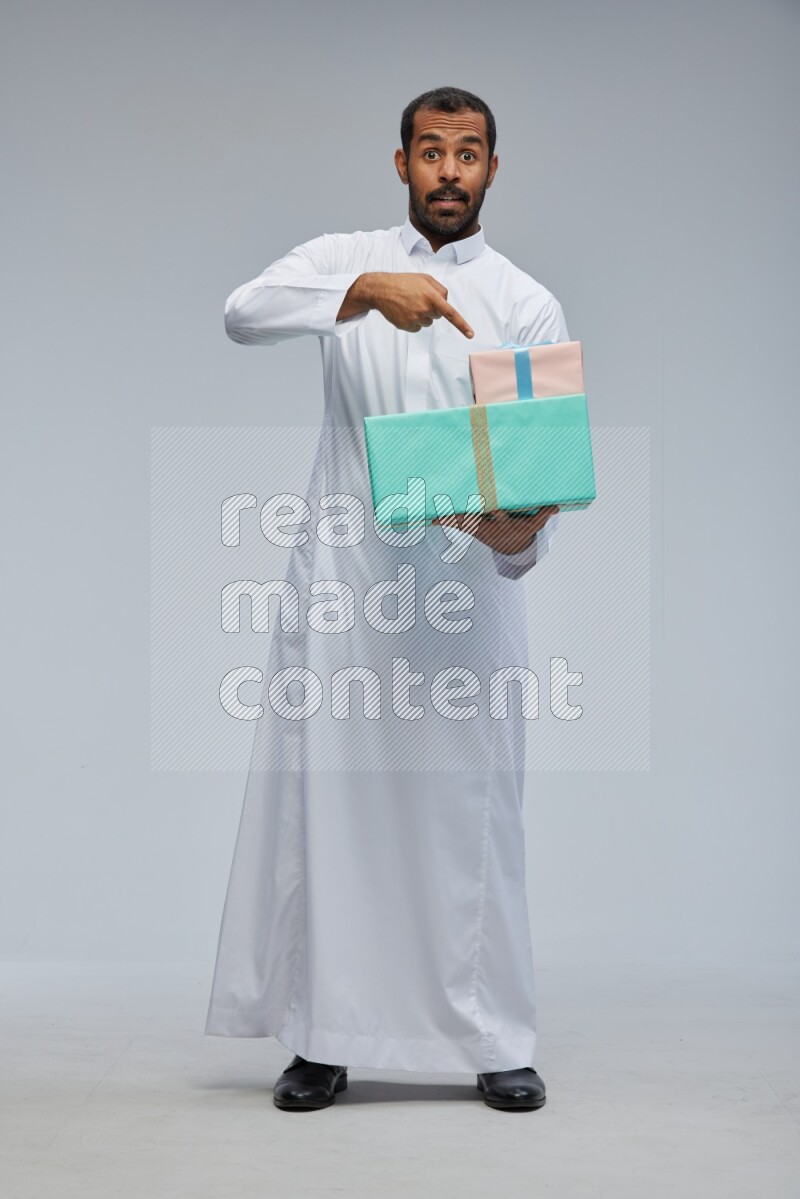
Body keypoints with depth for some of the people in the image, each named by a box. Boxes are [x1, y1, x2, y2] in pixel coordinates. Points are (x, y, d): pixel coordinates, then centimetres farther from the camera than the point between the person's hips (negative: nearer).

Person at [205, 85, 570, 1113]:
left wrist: (520, 534, -24)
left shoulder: (527, 306, 7)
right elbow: (244, 314, -10)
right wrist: (366, 291, -26)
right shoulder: (344, 259, 10)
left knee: (472, 813, 1)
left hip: (465, 578, -1)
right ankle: (322, 1038, 12)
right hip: (341, 576, 1)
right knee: (325, 803, 2)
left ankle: (497, 1044, 11)